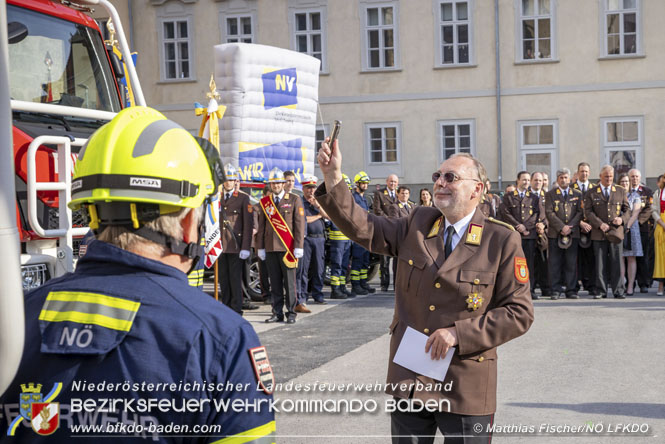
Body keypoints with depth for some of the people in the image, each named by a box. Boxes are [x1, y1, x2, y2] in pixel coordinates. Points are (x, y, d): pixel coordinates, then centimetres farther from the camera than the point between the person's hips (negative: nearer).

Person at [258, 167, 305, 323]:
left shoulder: (294, 200, 2)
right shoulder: (264, 202, 12)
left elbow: (300, 224, -1)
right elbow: (261, 226, 13)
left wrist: (298, 247, -8)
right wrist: (260, 247, 7)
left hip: (288, 248, -3)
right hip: (270, 249, 3)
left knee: (289, 282, -1)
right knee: (275, 283, 6)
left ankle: (291, 313, 5)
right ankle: (277, 313, 12)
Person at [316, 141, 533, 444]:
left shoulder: (501, 241, -6)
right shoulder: (417, 224, 7)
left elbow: (519, 313, -8)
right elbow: (364, 228, -2)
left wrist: (458, 333, -17)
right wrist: (333, 180, -14)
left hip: (465, 389, -3)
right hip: (409, 382, 4)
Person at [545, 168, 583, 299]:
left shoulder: (577, 194, 12)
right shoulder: (550, 194, 7)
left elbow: (580, 212, 5)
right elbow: (549, 213, -2)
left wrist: (570, 227, -8)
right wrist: (561, 227, -11)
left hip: (572, 233, 1)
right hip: (555, 233, -1)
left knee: (571, 263, 1)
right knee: (555, 263, -2)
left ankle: (571, 290, 6)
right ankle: (556, 290, 3)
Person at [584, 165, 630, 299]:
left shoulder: (620, 191, 12)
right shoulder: (592, 193, 6)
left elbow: (627, 209, 14)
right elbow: (588, 211, -1)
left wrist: (622, 219, -8)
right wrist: (600, 224, -13)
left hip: (616, 231, 1)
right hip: (599, 233, -1)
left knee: (616, 262, 0)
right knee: (600, 263, 2)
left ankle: (619, 290, 5)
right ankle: (600, 290, 8)